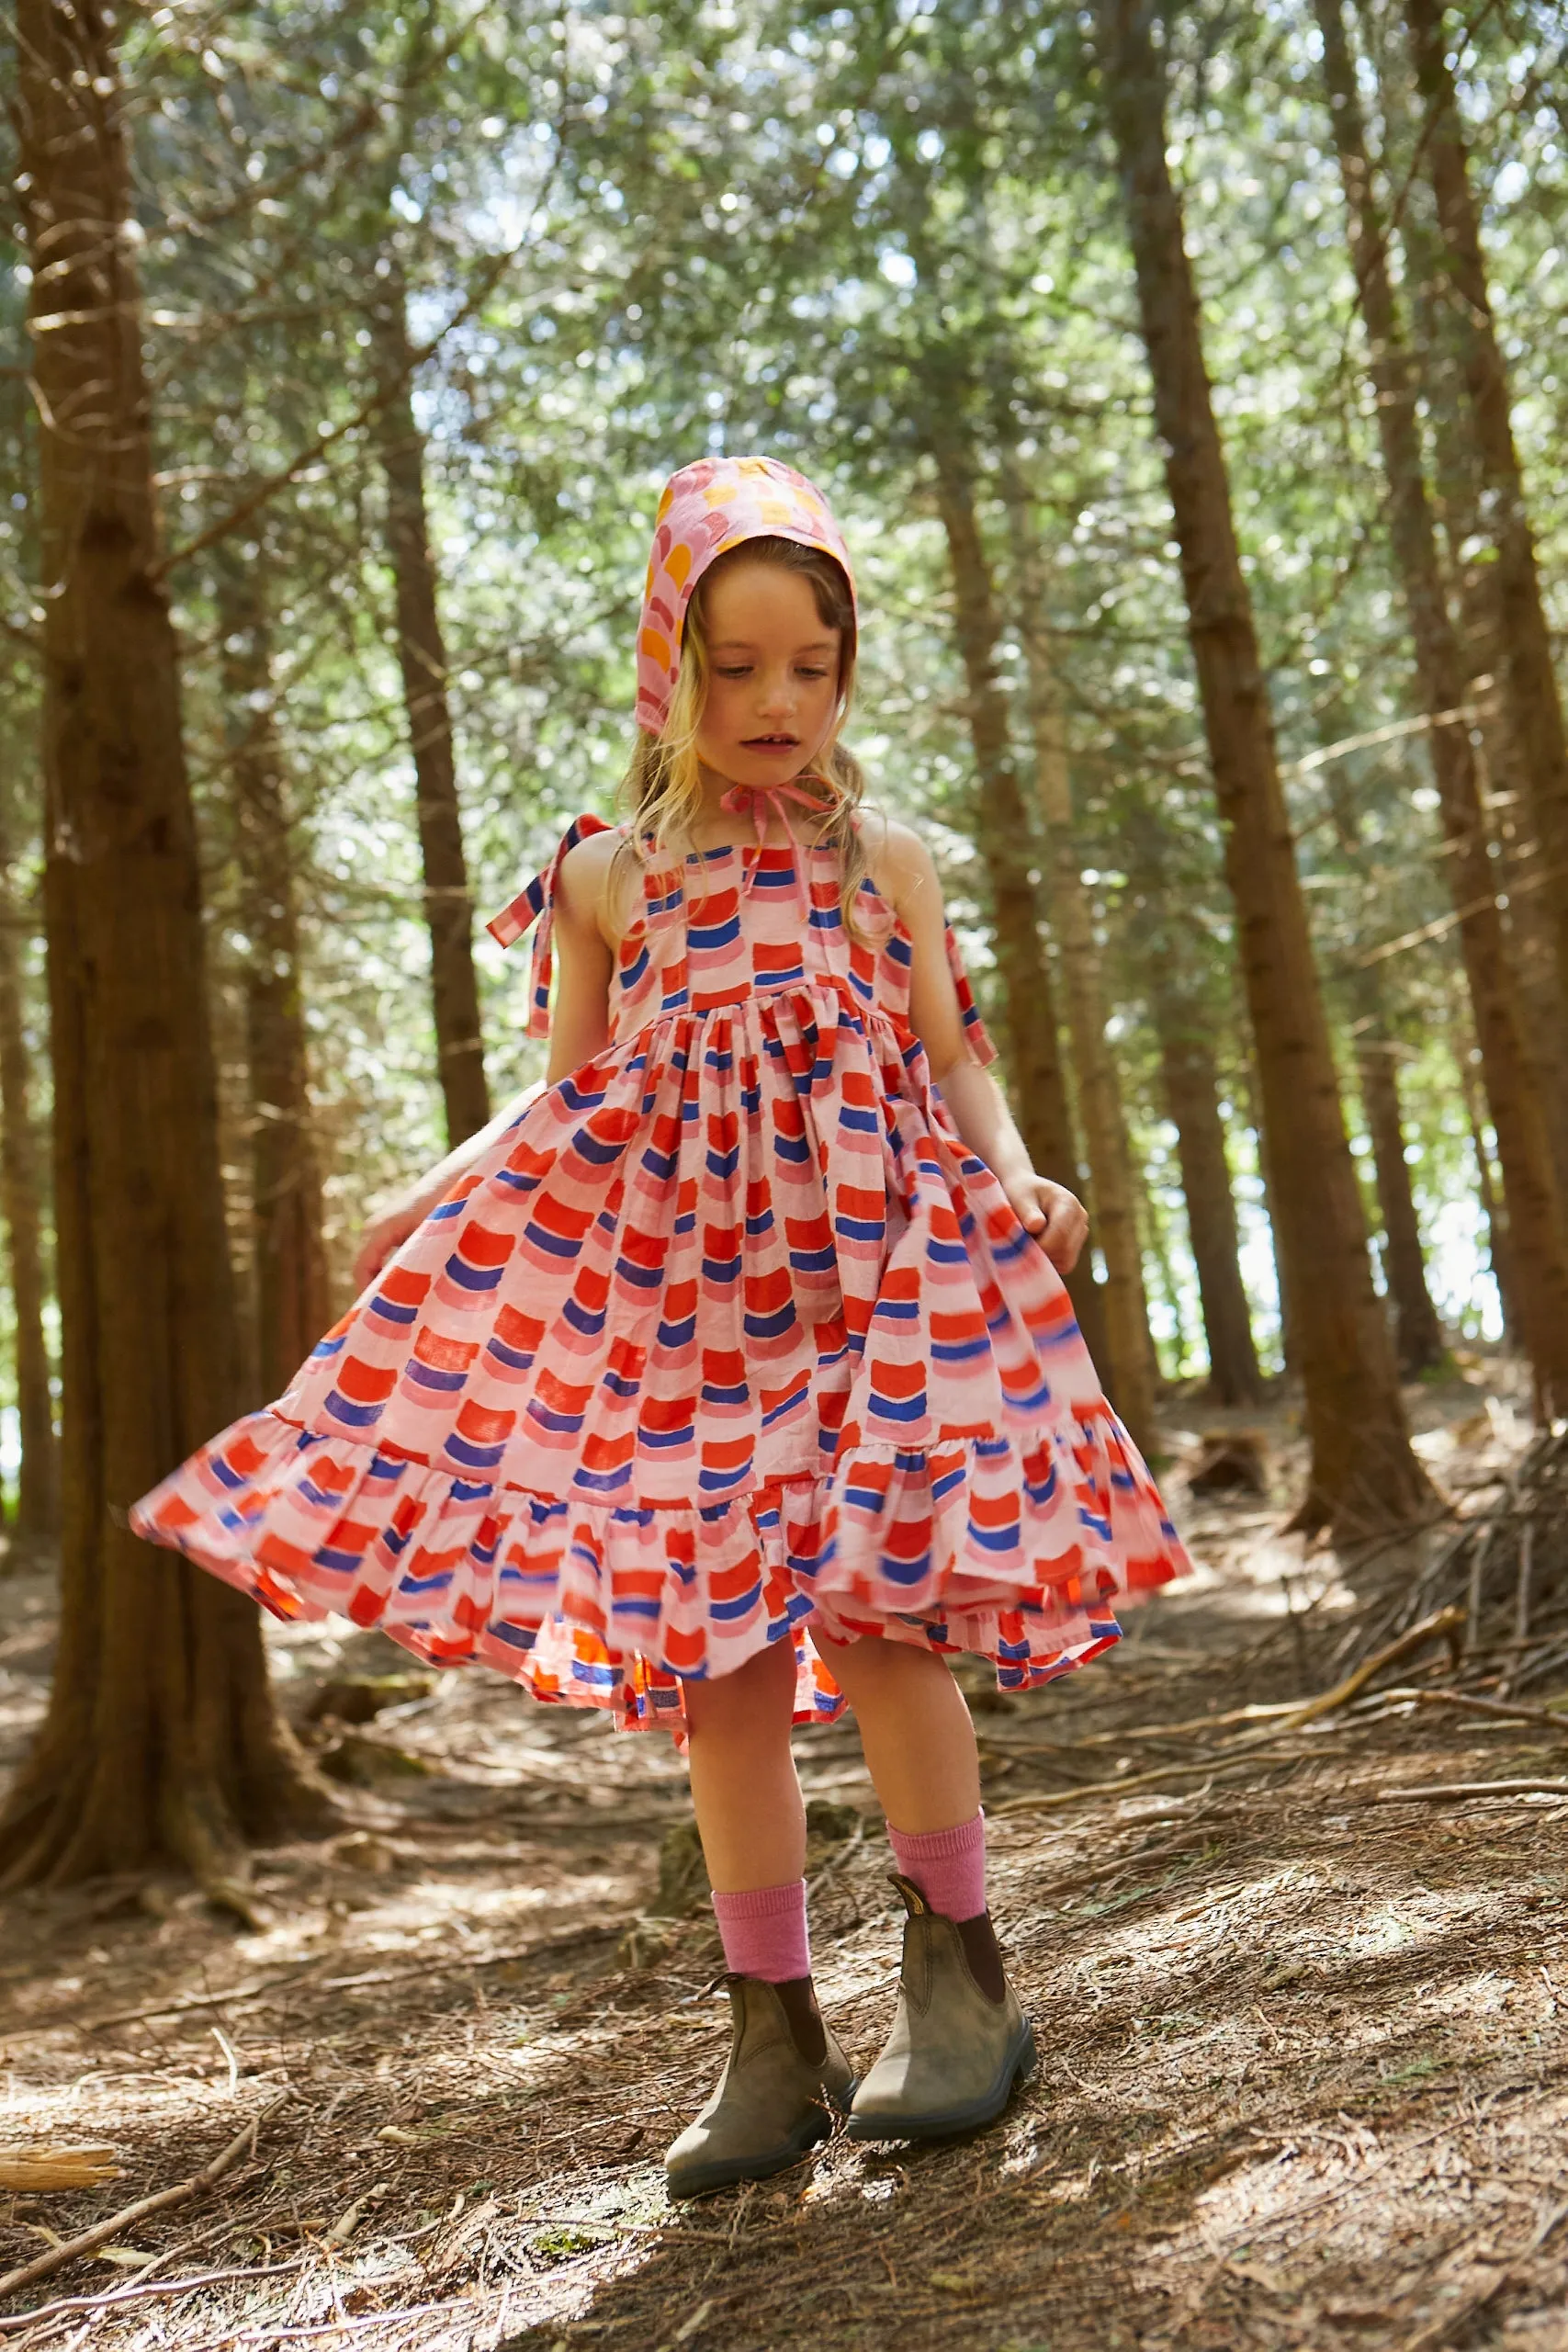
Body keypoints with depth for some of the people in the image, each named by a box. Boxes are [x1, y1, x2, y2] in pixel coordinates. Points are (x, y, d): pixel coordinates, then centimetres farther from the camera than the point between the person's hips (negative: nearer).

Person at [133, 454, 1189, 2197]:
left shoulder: (886, 859, 10)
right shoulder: (611, 874, 10)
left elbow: (956, 1062, 7)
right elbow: (562, 1097, 10)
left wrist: (1015, 1178, -13)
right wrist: (440, 1189, -6)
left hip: (875, 1252, -1)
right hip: (672, 1278, 2)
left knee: (868, 1600, -16)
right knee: (716, 1656, 2)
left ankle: (958, 1976, 5)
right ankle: (772, 2039, 15)